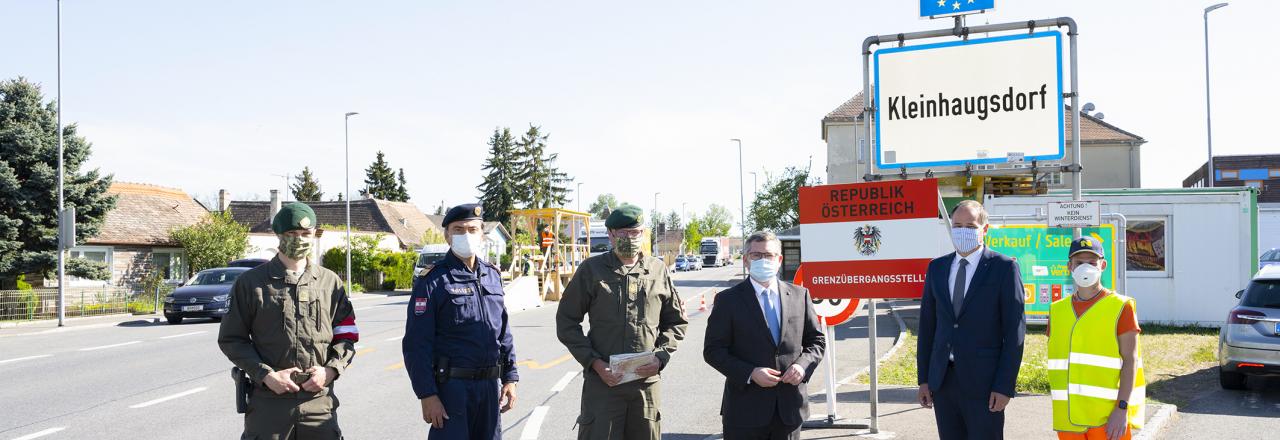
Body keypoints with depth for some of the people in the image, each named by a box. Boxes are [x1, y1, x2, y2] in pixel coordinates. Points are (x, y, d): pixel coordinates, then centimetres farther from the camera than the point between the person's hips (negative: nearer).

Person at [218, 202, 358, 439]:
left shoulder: (330, 282, 8)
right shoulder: (250, 282, 3)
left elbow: (347, 335, 12)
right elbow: (231, 339, 4)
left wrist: (330, 370, -6)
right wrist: (266, 375, -9)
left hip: (320, 402, 2)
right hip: (268, 401, -1)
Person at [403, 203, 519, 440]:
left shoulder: (492, 276, 10)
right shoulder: (433, 281, -7)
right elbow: (416, 345, -10)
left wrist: (510, 378, 10)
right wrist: (427, 395, -15)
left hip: (489, 385, 6)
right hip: (452, 385, -5)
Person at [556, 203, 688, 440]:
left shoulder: (659, 271, 8)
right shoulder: (591, 270, 1)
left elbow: (677, 321, 16)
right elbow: (566, 321, 3)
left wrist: (660, 357, -1)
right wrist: (595, 363, -8)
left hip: (647, 382, 3)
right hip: (602, 381, -2)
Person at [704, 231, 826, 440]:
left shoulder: (799, 295, 7)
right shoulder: (728, 300, -3)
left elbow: (817, 340, 13)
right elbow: (713, 350, -5)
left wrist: (803, 365, -8)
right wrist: (750, 374, -17)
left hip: (790, 408, 3)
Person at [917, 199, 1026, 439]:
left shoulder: (1004, 267, -4)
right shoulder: (937, 267, 9)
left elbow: (1014, 329, -7)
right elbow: (927, 325, 11)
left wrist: (1005, 386, -11)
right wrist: (923, 379, 7)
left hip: (983, 381, -4)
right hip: (942, 380, 4)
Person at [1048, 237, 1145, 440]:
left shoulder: (1120, 307, -3)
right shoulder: (1057, 311, 10)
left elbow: (1130, 361, -7)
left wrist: (1122, 408, -15)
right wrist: (1058, 414, 12)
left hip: (1108, 418, -4)